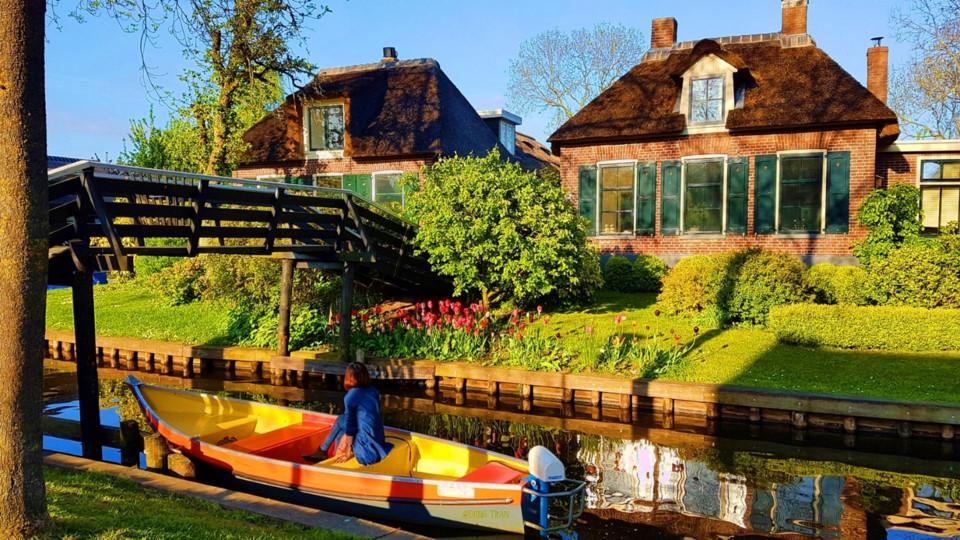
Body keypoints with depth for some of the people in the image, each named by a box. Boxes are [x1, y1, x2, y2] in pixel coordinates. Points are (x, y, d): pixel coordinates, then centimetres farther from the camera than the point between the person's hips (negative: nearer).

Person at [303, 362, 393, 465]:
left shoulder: (350, 397, -15)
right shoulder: (374, 391, 3)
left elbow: (350, 424, -11)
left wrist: (348, 453, -2)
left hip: (366, 441, -6)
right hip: (378, 438, 6)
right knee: (340, 419, 21)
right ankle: (322, 450, 31)